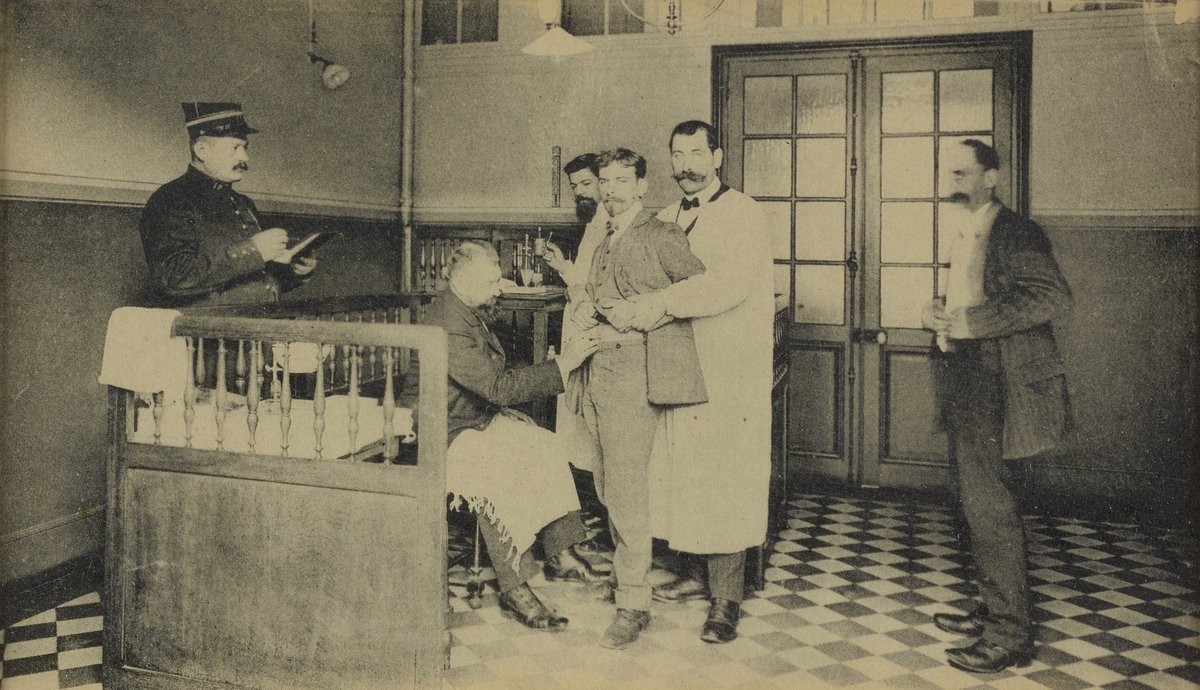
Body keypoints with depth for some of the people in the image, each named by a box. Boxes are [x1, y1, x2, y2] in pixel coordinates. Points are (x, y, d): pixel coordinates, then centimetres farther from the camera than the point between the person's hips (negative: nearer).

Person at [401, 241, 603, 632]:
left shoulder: (471, 311, 6)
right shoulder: (448, 326, -27)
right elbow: (498, 387, -30)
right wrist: (563, 365, -28)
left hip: (480, 417, 10)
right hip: (445, 431, -10)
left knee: (546, 449, -2)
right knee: (495, 476, -29)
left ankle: (559, 555, 4)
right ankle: (514, 590, -20)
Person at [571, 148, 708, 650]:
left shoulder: (660, 235, -2)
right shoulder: (604, 243, 22)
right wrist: (584, 312, 8)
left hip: (635, 372, -8)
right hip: (598, 371, 8)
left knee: (625, 486, -11)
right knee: (607, 482, 11)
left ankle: (633, 604, -4)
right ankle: (623, 569, 26)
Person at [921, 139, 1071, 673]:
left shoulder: (1014, 231, -11)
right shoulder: (966, 235, 17)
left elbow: (1053, 296, -23)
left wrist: (969, 321, -23)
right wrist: (939, 310, 6)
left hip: (995, 385, -10)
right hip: (966, 383, 10)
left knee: (989, 505, -7)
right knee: (984, 501, 16)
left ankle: (1009, 635, 4)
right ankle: (995, 611, 29)